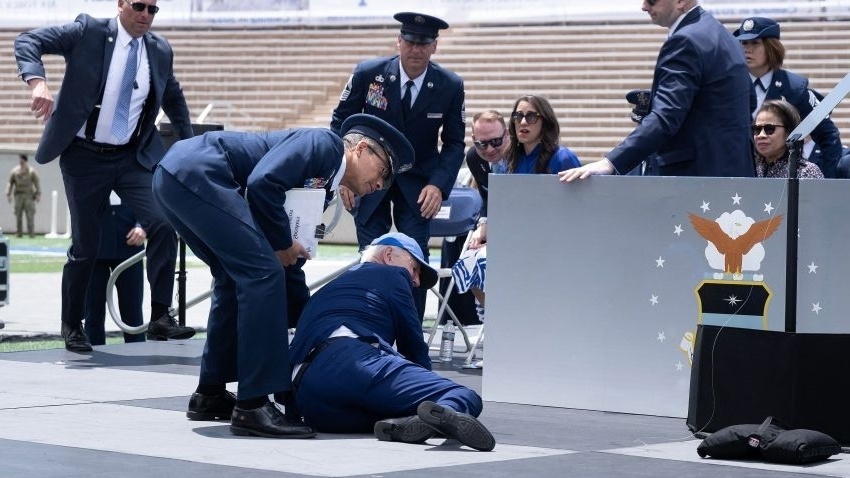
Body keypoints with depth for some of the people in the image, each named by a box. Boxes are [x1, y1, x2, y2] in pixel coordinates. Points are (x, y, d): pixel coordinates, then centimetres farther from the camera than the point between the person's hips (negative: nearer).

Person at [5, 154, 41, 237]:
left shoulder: (32, 172, 2)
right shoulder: (14, 171, 7)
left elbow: (37, 184, 2)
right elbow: (10, 183, 8)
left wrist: (38, 194, -5)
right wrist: (8, 194, 0)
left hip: (29, 196, -2)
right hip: (18, 195, 2)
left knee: (30, 216, -7)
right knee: (18, 216, 0)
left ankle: (31, 233, -5)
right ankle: (19, 233, 3)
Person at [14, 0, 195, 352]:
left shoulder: (160, 51, 4)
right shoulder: (88, 32, -8)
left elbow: (173, 97, 23)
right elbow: (27, 41, -13)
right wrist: (38, 82, -31)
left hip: (133, 157, 3)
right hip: (85, 156, -3)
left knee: (163, 226, -16)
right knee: (85, 245, 2)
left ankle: (160, 317, -8)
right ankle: (72, 325, 20)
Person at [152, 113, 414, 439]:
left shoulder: (320, 184, 24)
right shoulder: (325, 144, -2)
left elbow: (285, 265, 28)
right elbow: (263, 181, -18)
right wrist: (283, 244, -5)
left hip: (173, 179, 10)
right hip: (197, 172, -10)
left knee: (238, 278, 21)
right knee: (262, 273, -12)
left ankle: (210, 393, 28)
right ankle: (253, 406, -11)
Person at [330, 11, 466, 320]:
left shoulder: (451, 86, -11)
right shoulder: (368, 73, -14)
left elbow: (454, 143, -3)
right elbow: (341, 123, -2)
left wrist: (439, 185, -19)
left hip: (417, 183, 0)